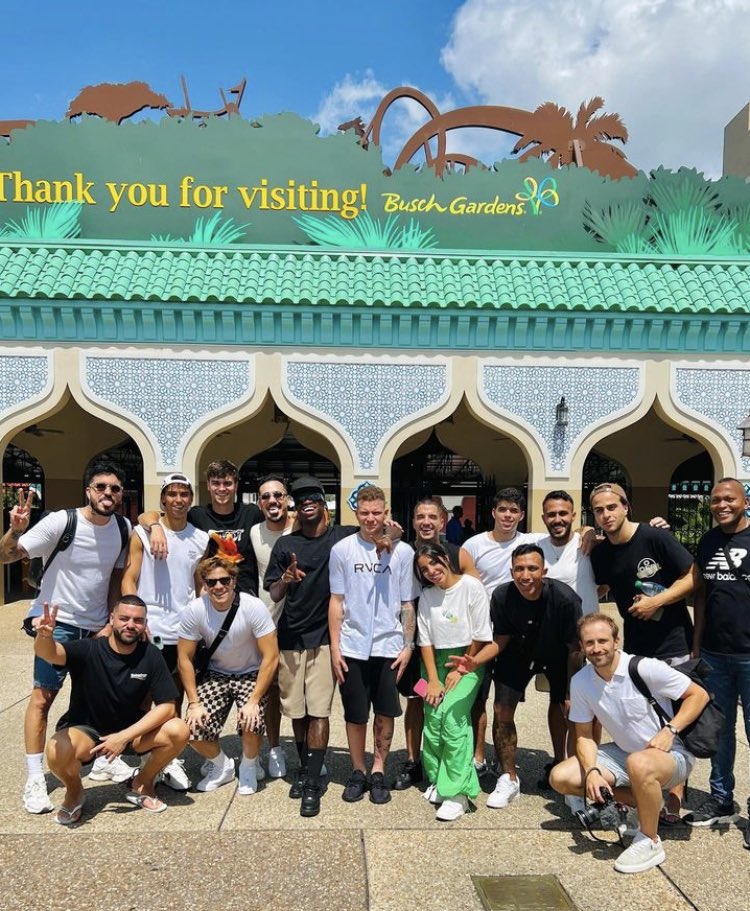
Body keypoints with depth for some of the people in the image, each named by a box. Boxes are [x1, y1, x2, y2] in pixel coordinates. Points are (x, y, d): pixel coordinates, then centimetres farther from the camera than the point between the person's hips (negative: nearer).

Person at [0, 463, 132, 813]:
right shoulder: (61, 522, -18)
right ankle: (34, 779, 4)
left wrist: (112, 622, 0)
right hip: (57, 620, -4)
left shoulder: (123, 528, -5)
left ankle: (104, 760, 25)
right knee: (43, 695, -6)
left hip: (98, 625, 4)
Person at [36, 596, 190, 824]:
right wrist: (44, 636, -63)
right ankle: (74, 791, 2)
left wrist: (125, 736, -23)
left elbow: (166, 707, -14)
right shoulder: (88, 649, -20)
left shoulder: (151, 655, -13)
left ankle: (142, 783, 7)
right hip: (85, 730, -2)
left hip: (131, 731, 2)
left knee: (178, 731, -23)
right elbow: (47, 653, -39)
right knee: (57, 751, -35)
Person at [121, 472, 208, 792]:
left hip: (184, 629, 3)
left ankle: (169, 759, 23)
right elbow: (129, 579, -4)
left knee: (176, 696, 11)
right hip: (148, 628, -3)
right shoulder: (142, 533, -2)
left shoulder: (201, 540, 6)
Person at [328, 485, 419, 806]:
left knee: (385, 713, 9)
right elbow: (336, 602, 1)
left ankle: (378, 771, 26)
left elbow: (408, 604, 4)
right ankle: (358, 772, 27)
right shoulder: (342, 550, -1)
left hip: (389, 647, 0)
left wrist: (408, 645, 0)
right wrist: (335, 647, -2)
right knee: (355, 715, 9)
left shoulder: (402, 551, -1)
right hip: (352, 647, 0)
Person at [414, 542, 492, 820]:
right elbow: (425, 640, 3)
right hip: (436, 661, 4)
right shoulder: (426, 595, 4)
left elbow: (480, 636, -8)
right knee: (432, 718, -8)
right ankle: (437, 781, 11)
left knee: (452, 716, -19)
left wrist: (460, 671, -8)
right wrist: (433, 680, -5)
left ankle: (457, 792, -11)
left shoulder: (472, 587, -10)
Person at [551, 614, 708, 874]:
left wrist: (670, 730, -25)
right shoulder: (580, 682, -8)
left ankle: (650, 842, -13)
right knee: (560, 777, -7)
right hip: (622, 753, 6)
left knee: (639, 763, -41)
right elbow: (584, 735, 0)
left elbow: (699, 695, -13)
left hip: (671, 754, -6)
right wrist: (591, 771, -19)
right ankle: (647, 804, 4)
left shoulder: (646, 669, -22)